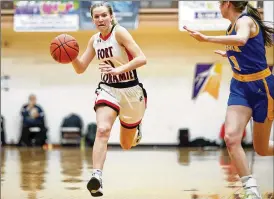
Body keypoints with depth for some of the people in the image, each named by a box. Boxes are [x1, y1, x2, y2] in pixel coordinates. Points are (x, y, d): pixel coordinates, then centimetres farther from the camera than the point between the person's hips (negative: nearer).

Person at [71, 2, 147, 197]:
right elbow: (80, 68, 8)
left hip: (130, 91, -3)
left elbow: (141, 58, -24)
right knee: (102, 129, -28)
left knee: (126, 145, 15)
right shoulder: (94, 40, 3)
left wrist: (119, 70, -36)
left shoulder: (119, 32, -15)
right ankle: (97, 176, -36)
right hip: (108, 89, 3)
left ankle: (136, 129, 51)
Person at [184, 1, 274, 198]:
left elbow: (241, 39, -42)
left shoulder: (245, 20, -17)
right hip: (240, 87, 7)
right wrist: (229, 54, 44)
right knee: (231, 137, -17)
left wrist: (206, 38, -46)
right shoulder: (234, 25, 8)